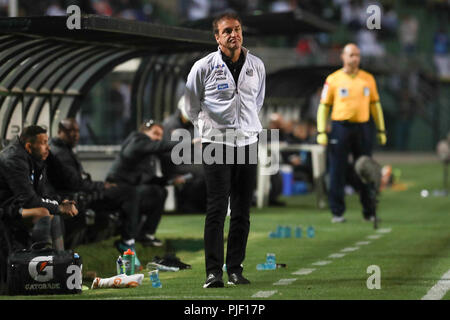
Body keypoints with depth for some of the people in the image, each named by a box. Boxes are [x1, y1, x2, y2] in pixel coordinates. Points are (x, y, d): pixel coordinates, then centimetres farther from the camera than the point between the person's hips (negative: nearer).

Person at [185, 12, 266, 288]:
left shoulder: (257, 66, 5)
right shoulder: (204, 67, -5)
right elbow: (190, 102, 9)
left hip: (248, 141, 4)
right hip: (216, 143, -4)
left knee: (242, 211, 4)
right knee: (216, 209, -8)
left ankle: (235, 268, 11)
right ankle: (213, 272, -7)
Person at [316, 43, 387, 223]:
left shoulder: (368, 79, 9)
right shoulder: (333, 80, 1)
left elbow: (375, 105, 14)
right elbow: (324, 106, 2)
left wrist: (381, 130, 10)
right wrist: (321, 132, -6)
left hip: (363, 128, 2)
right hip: (340, 128, -2)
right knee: (337, 171, -2)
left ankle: (369, 212, 11)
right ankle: (337, 212, 4)